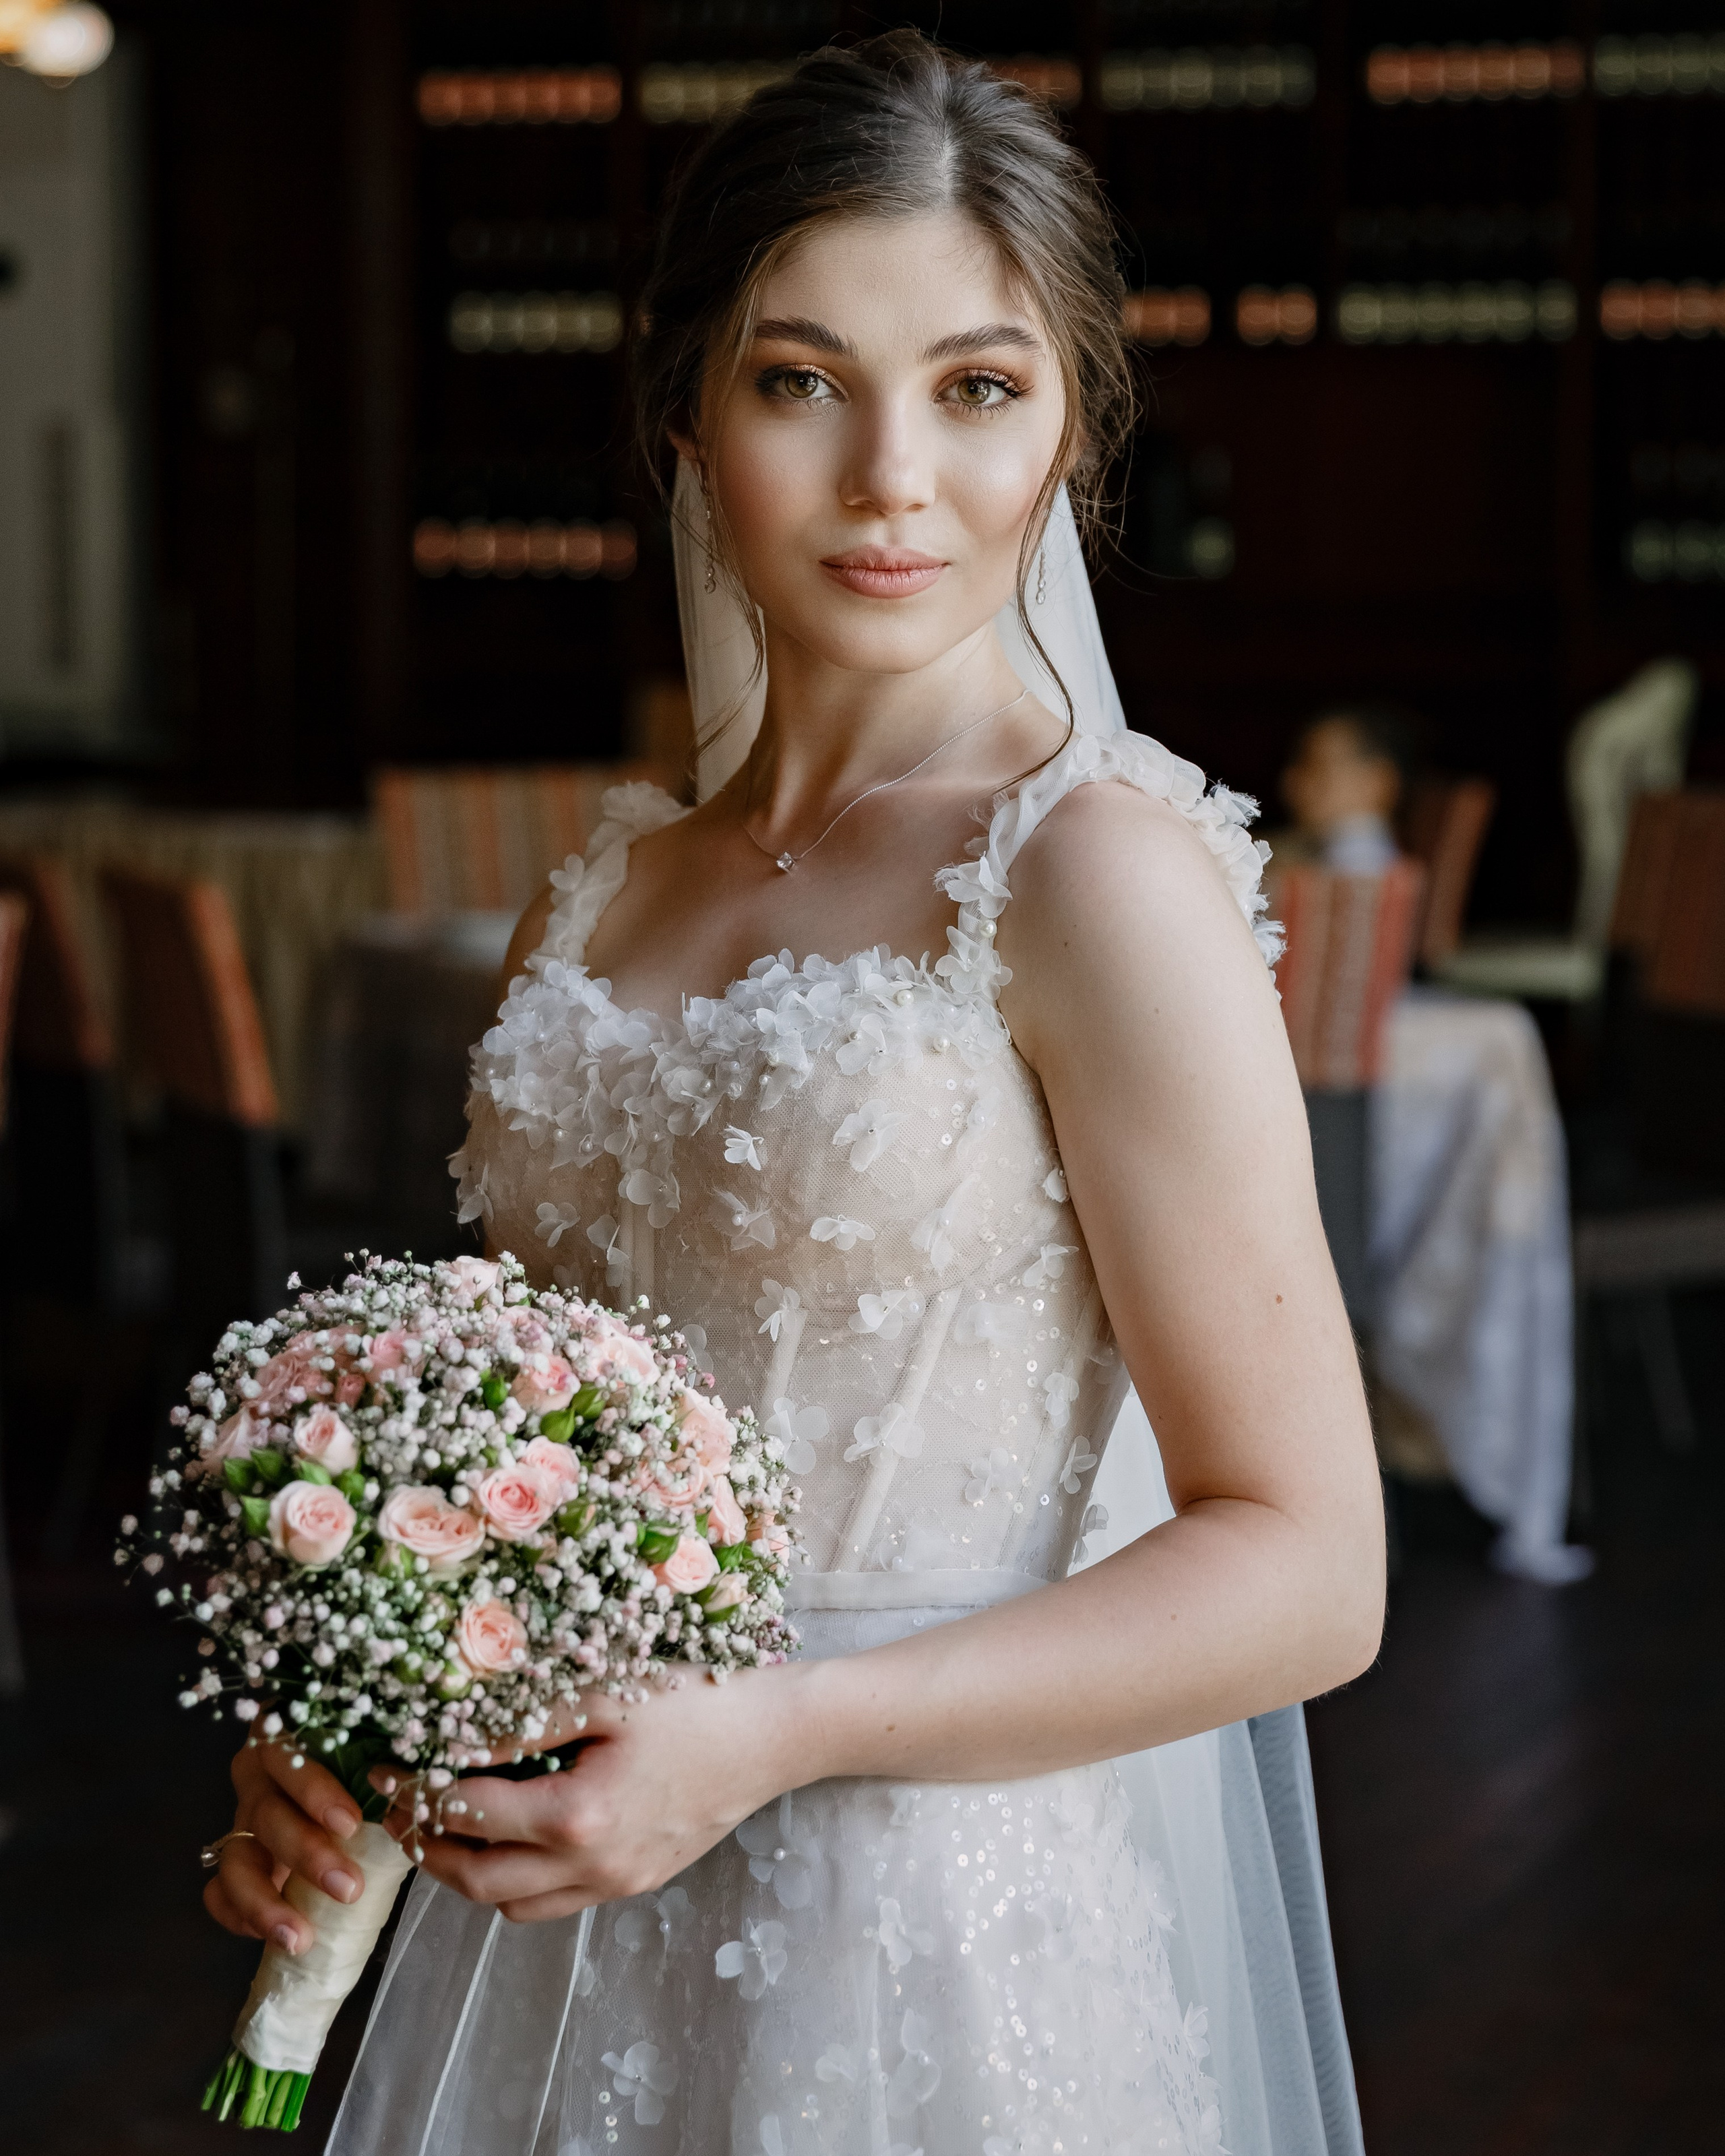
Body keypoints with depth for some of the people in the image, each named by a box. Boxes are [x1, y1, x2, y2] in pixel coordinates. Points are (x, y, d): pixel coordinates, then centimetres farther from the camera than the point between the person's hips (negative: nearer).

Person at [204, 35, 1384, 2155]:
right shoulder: (605, 894, 5)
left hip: (942, 1956, -5)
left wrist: (779, 1733, -21)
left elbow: (1304, 1568, -15)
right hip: (564, 1923, 6)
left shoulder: (1098, 871, -13)